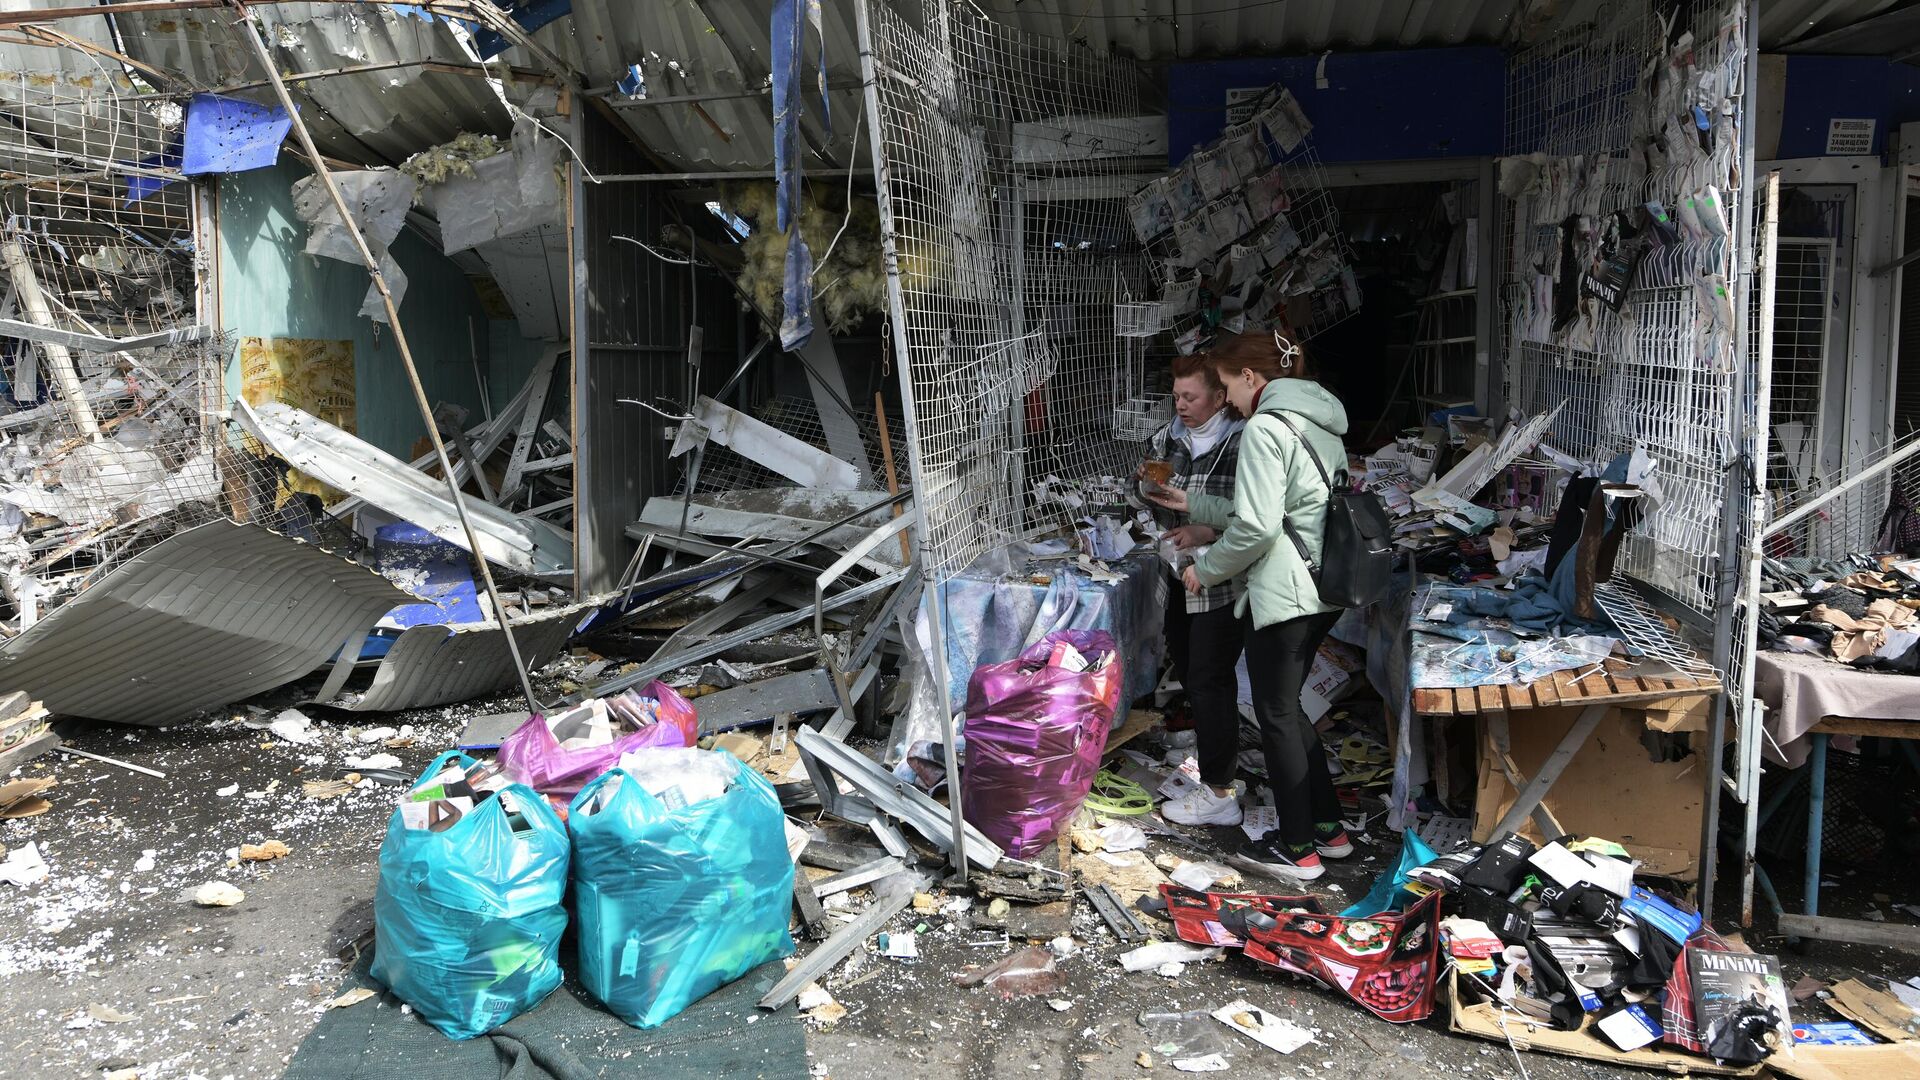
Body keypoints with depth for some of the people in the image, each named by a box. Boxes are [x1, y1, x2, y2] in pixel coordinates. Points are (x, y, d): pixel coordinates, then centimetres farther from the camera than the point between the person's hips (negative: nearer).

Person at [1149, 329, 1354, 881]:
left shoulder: (1265, 426, -15)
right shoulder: (1317, 422, 15)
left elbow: (1254, 527, -21)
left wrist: (1206, 569, -5)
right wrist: (1192, 504, 20)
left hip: (1284, 594, -9)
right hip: (1324, 588, 9)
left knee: (1275, 715, 3)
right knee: (1287, 707, 20)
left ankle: (1297, 848, 12)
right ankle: (1328, 828, 26)